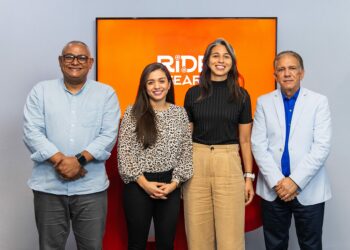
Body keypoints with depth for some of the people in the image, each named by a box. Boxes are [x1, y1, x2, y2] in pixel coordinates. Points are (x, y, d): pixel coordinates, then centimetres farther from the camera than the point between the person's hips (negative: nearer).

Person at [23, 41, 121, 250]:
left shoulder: (106, 93, 5)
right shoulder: (41, 91, 6)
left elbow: (109, 135, -5)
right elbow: (32, 133, -4)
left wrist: (79, 160, -17)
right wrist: (61, 161, -16)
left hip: (91, 187, 0)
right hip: (48, 186, 1)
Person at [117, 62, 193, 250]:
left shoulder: (180, 113, 5)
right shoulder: (133, 113, -3)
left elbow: (186, 151, 4)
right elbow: (124, 152, -6)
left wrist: (175, 182, -7)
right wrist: (144, 182, -12)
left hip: (170, 186, 2)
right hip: (138, 185, -2)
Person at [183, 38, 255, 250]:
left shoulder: (241, 95, 3)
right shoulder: (193, 94, 5)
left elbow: (245, 140, 6)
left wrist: (249, 177, 3)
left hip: (229, 164, -1)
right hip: (197, 163, 1)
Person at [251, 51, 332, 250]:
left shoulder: (319, 102, 0)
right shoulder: (264, 102, 4)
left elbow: (322, 147, -8)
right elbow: (258, 145, -2)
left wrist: (295, 181, -15)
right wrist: (277, 181, -11)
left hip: (309, 190, -1)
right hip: (273, 189, 2)